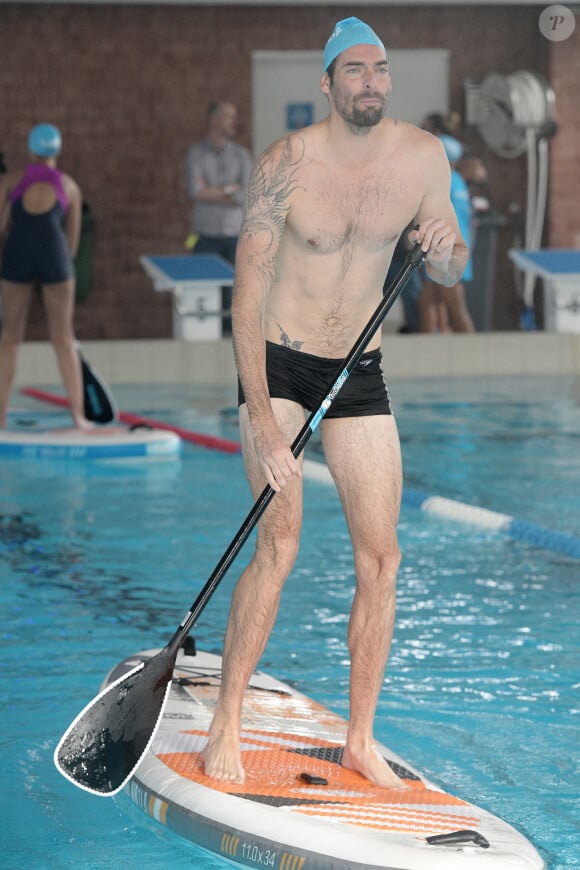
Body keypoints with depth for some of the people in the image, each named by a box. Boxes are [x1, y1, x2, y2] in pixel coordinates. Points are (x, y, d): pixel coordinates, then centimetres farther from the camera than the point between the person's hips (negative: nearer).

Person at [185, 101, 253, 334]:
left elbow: (247, 197, -8)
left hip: (235, 235, 2)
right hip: (206, 234, -1)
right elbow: (196, 191, -14)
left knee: (233, 297, 2)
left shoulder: (241, 155, 5)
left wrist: (210, 192, -7)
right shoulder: (196, 153, 1)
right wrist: (228, 189, -8)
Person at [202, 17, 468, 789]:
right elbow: (246, 297, -18)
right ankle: (225, 727, -5)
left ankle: (360, 741, 10)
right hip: (278, 364, -4)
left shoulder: (423, 157, -5)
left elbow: (448, 273, 7)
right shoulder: (287, 165, -17)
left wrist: (446, 246, -18)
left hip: (360, 371, 4)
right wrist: (260, 419, -26)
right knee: (279, 545, -16)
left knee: (380, 556, -1)